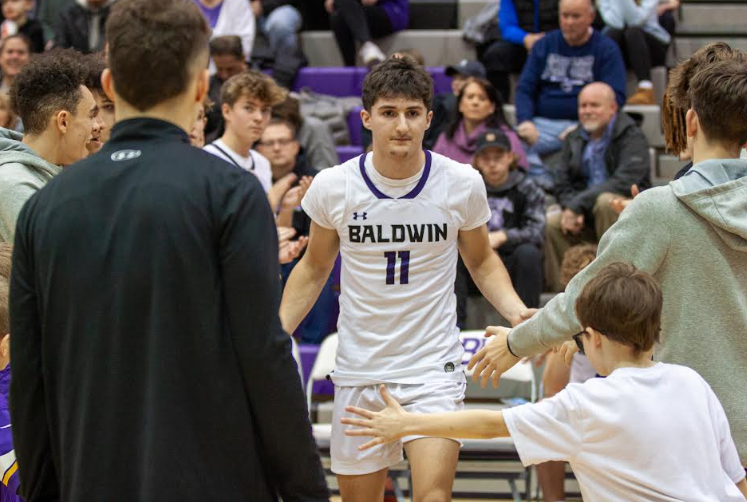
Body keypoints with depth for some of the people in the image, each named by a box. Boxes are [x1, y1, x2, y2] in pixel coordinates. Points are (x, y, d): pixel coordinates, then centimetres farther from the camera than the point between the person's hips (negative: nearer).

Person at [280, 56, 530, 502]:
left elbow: (482, 262, 10)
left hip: (434, 369, -1)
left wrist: (516, 311, -8)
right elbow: (314, 269, 10)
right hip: (359, 372, 2)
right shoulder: (332, 187, -6)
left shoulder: (462, 183, -6)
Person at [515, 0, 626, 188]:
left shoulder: (606, 49, 7)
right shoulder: (544, 44, 16)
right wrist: (525, 121, -10)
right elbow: (524, 88, 11)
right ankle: (546, 185, -38)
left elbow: (615, 97, -3)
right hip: (544, 124, 2)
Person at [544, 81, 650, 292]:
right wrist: (571, 209, -16)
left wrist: (577, 204, -24)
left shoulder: (632, 137, -8)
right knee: (552, 224, -20)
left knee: (605, 200, -36)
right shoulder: (574, 140, 12)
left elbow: (623, 182, -22)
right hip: (587, 219, 5)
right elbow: (562, 184, 7)